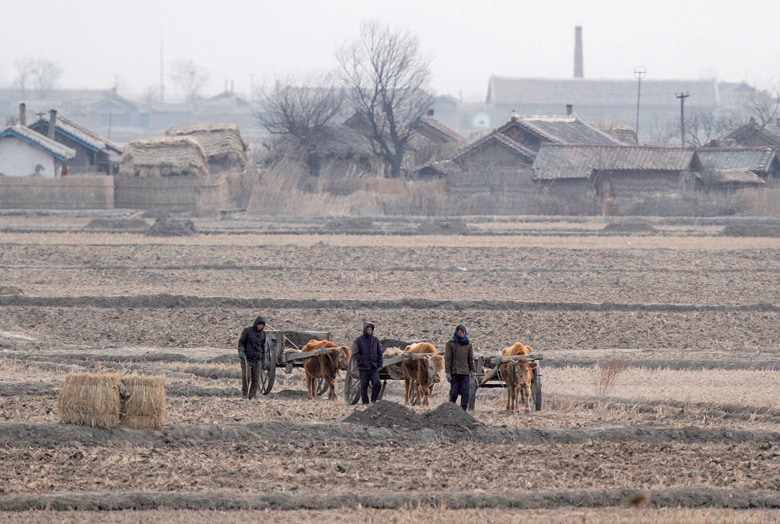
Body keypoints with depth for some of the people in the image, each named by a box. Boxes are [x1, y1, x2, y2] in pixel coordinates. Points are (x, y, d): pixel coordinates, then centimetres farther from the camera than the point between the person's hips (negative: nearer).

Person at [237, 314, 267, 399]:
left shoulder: (263, 333, 12)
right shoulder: (247, 331, -3)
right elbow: (241, 342, -1)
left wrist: (263, 358, 19)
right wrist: (241, 351, -18)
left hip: (257, 359, 4)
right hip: (247, 358, -4)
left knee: (256, 378, -2)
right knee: (246, 376, -13)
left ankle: (252, 394, 5)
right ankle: (245, 392, 4)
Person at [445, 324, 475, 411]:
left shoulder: (468, 344, 10)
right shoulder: (450, 343, 1)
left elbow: (471, 358, 14)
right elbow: (447, 358, -1)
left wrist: (472, 370, 7)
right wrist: (448, 372, -6)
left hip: (465, 373, 2)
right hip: (454, 373, -2)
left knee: (465, 393, -2)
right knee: (454, 392, 0)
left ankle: (464, 409, 4)